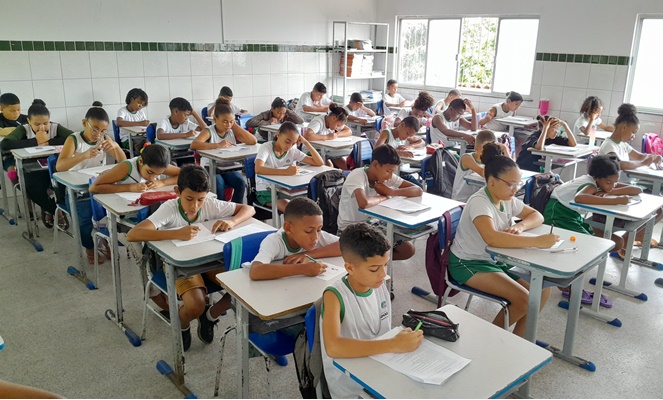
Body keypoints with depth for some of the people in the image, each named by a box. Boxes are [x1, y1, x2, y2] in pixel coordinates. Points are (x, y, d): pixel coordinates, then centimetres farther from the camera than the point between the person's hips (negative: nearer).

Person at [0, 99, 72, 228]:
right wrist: (36, 142, -23)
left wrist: (49, 142, -23)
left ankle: (49, 209, 2)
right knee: (31, 188, -32)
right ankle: (58, 211, -2)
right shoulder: (24, 129, -7)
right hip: (34, 170, 0)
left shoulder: (56, 128, -5)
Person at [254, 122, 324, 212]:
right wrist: (286, 171, -41)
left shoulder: (293, 151, 0)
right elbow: (258, 169, -34)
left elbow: (319, 163, -4)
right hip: (266, 191, -5)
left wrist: (306, 143, -11)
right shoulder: (266, 147, -14)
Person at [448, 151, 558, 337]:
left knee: (542, 290, -3)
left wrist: (520, 226, -13)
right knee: (524, 299, -20)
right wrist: (537, 241, -41)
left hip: (496, 260, 8)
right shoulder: (479, 202, -26)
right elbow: (491, 238, -43)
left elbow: (536, 216, 11)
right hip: (468, 264, -8)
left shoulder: (508, 200, -1)